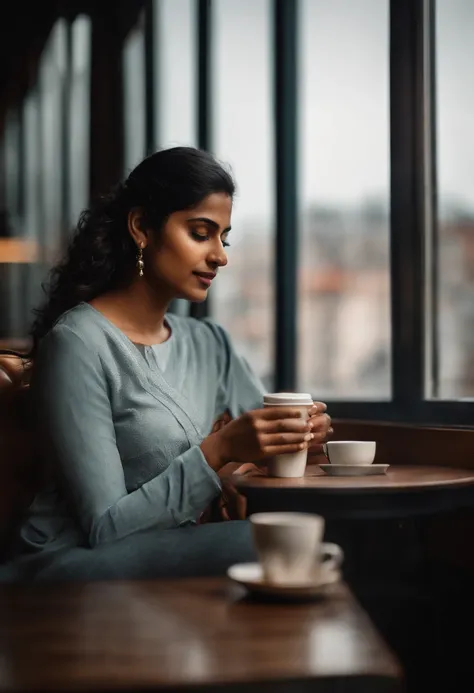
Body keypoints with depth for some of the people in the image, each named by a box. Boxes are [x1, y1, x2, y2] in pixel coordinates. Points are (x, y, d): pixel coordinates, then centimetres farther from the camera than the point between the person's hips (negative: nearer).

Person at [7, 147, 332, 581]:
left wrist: (300, 430, -10)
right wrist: (218, 452, -25)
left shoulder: (211, 345, 11)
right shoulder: (77, 343, -13)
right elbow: (105, 527, -16)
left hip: (172, 557, 7)